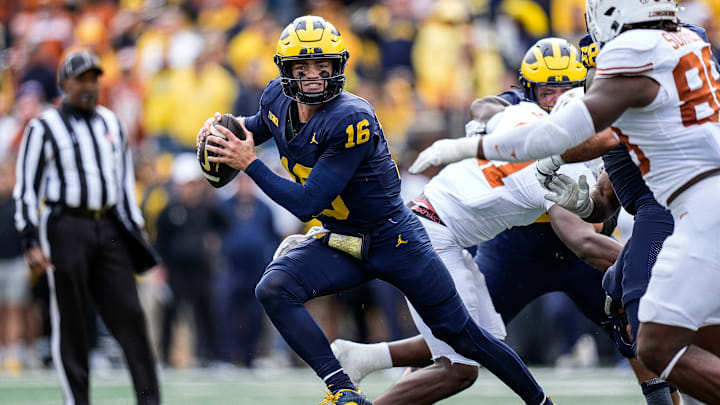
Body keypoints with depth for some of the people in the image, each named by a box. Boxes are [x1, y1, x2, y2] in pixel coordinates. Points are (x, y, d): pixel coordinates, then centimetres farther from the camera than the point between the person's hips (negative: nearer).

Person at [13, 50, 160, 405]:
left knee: (129, 314, -4)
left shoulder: (111, 124, 16)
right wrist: (32, 242, -11)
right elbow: (26, 189, -3)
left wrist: (135, 233, 17)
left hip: (108, 228, 4)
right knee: (70, 321, -2)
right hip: (65, 228, -4)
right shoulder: (44, 129, -1)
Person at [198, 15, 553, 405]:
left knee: (462, 335, 4)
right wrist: (225, 128, -3)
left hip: (393, 239, -6)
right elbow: (255, 127, 19)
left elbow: (307, 203, -30)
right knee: (272, 288, -21)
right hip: (339, 243, 6)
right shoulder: (278, 100, -7)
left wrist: (249, 163, -28)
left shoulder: (351, 120, -30)